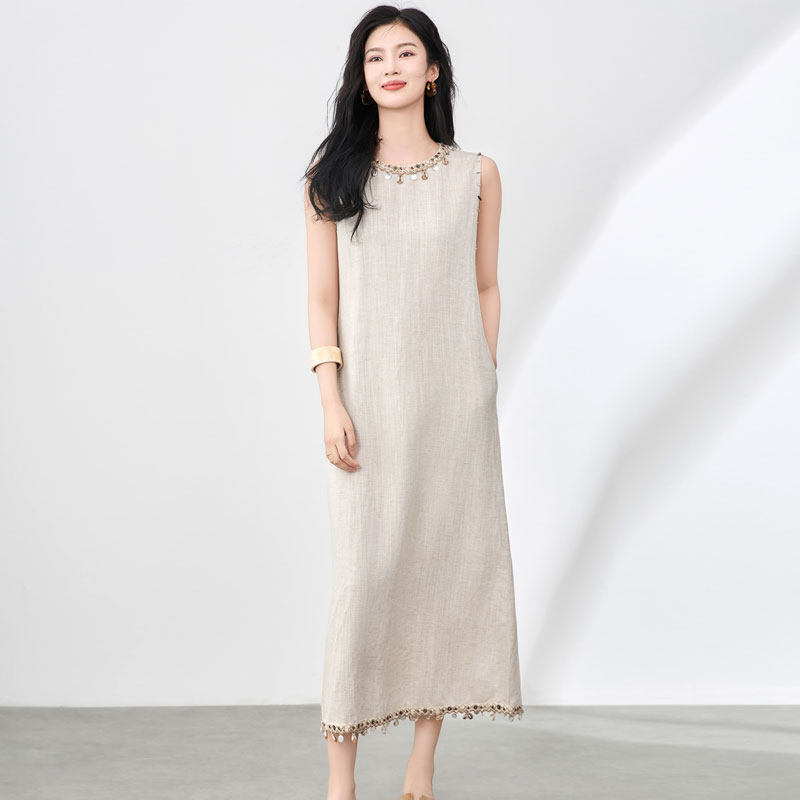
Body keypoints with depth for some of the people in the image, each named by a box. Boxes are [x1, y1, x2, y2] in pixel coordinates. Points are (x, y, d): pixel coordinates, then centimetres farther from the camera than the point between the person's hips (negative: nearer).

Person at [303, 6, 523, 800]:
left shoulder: (476, 175, 7)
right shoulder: (333, 173, 4)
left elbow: (486, 288, 11)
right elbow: (322, 295, 2)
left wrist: (483, 383, 5)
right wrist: (330, 400, -6)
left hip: (454, 396, 2)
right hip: (371, 394, -1)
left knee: (449, 558, 2)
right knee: (366, 568, -5)